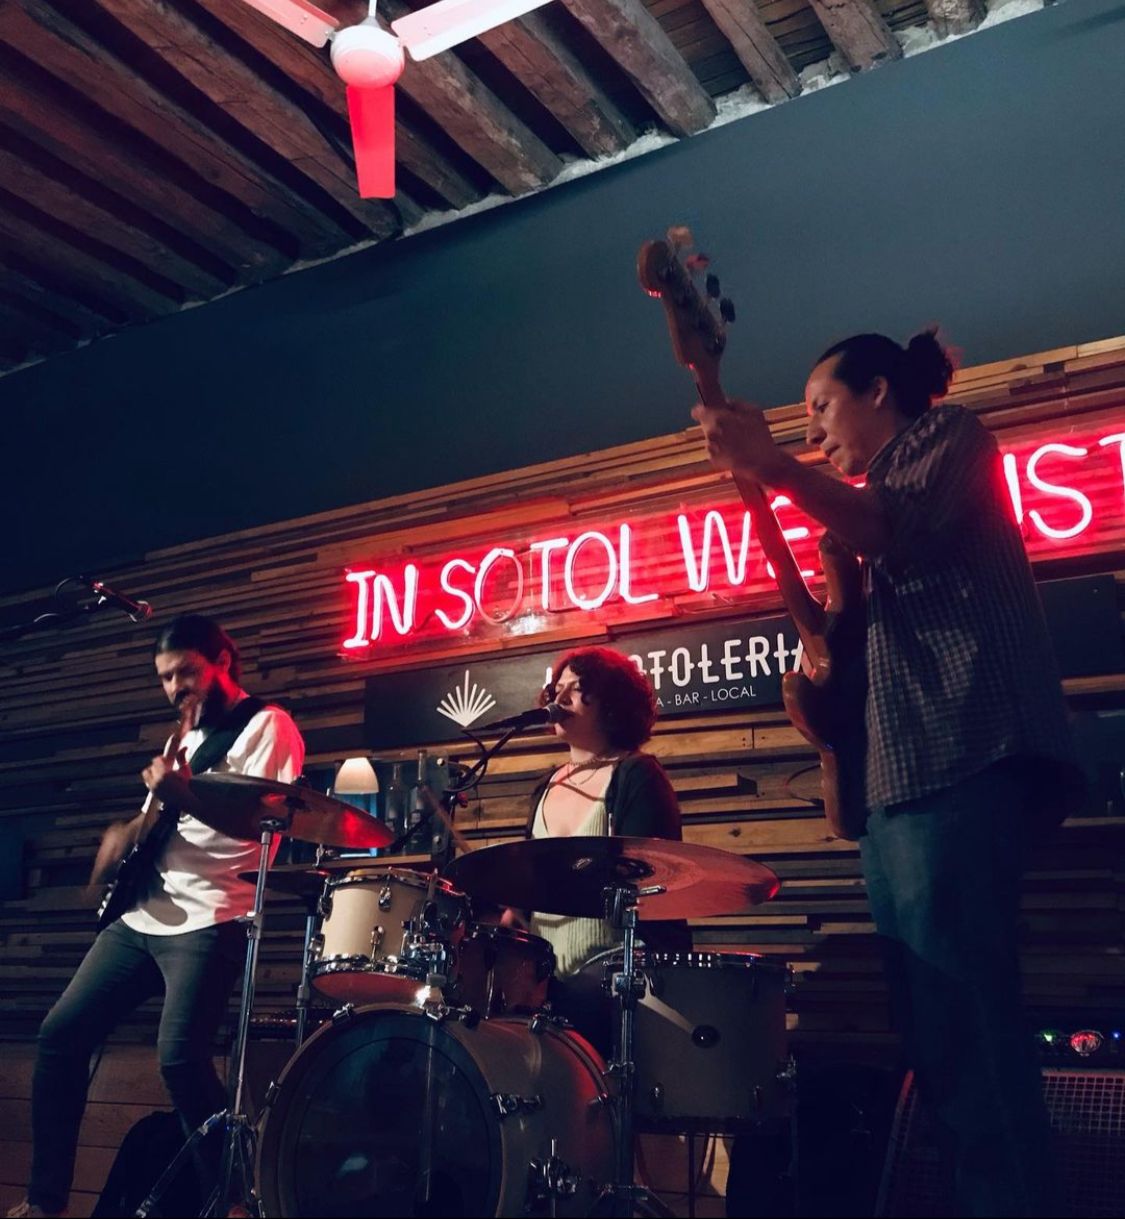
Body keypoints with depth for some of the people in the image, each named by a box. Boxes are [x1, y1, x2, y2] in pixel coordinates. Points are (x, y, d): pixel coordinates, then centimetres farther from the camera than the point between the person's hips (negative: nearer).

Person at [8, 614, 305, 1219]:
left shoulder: (267, 725, -4)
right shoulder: (192, 735, 22)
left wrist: (186, 795, -29)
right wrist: (125, 832, 9)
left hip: (208, 921, -9)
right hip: (143, 914, 9)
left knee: (180, 1059, -19)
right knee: (60, 1034, 4)